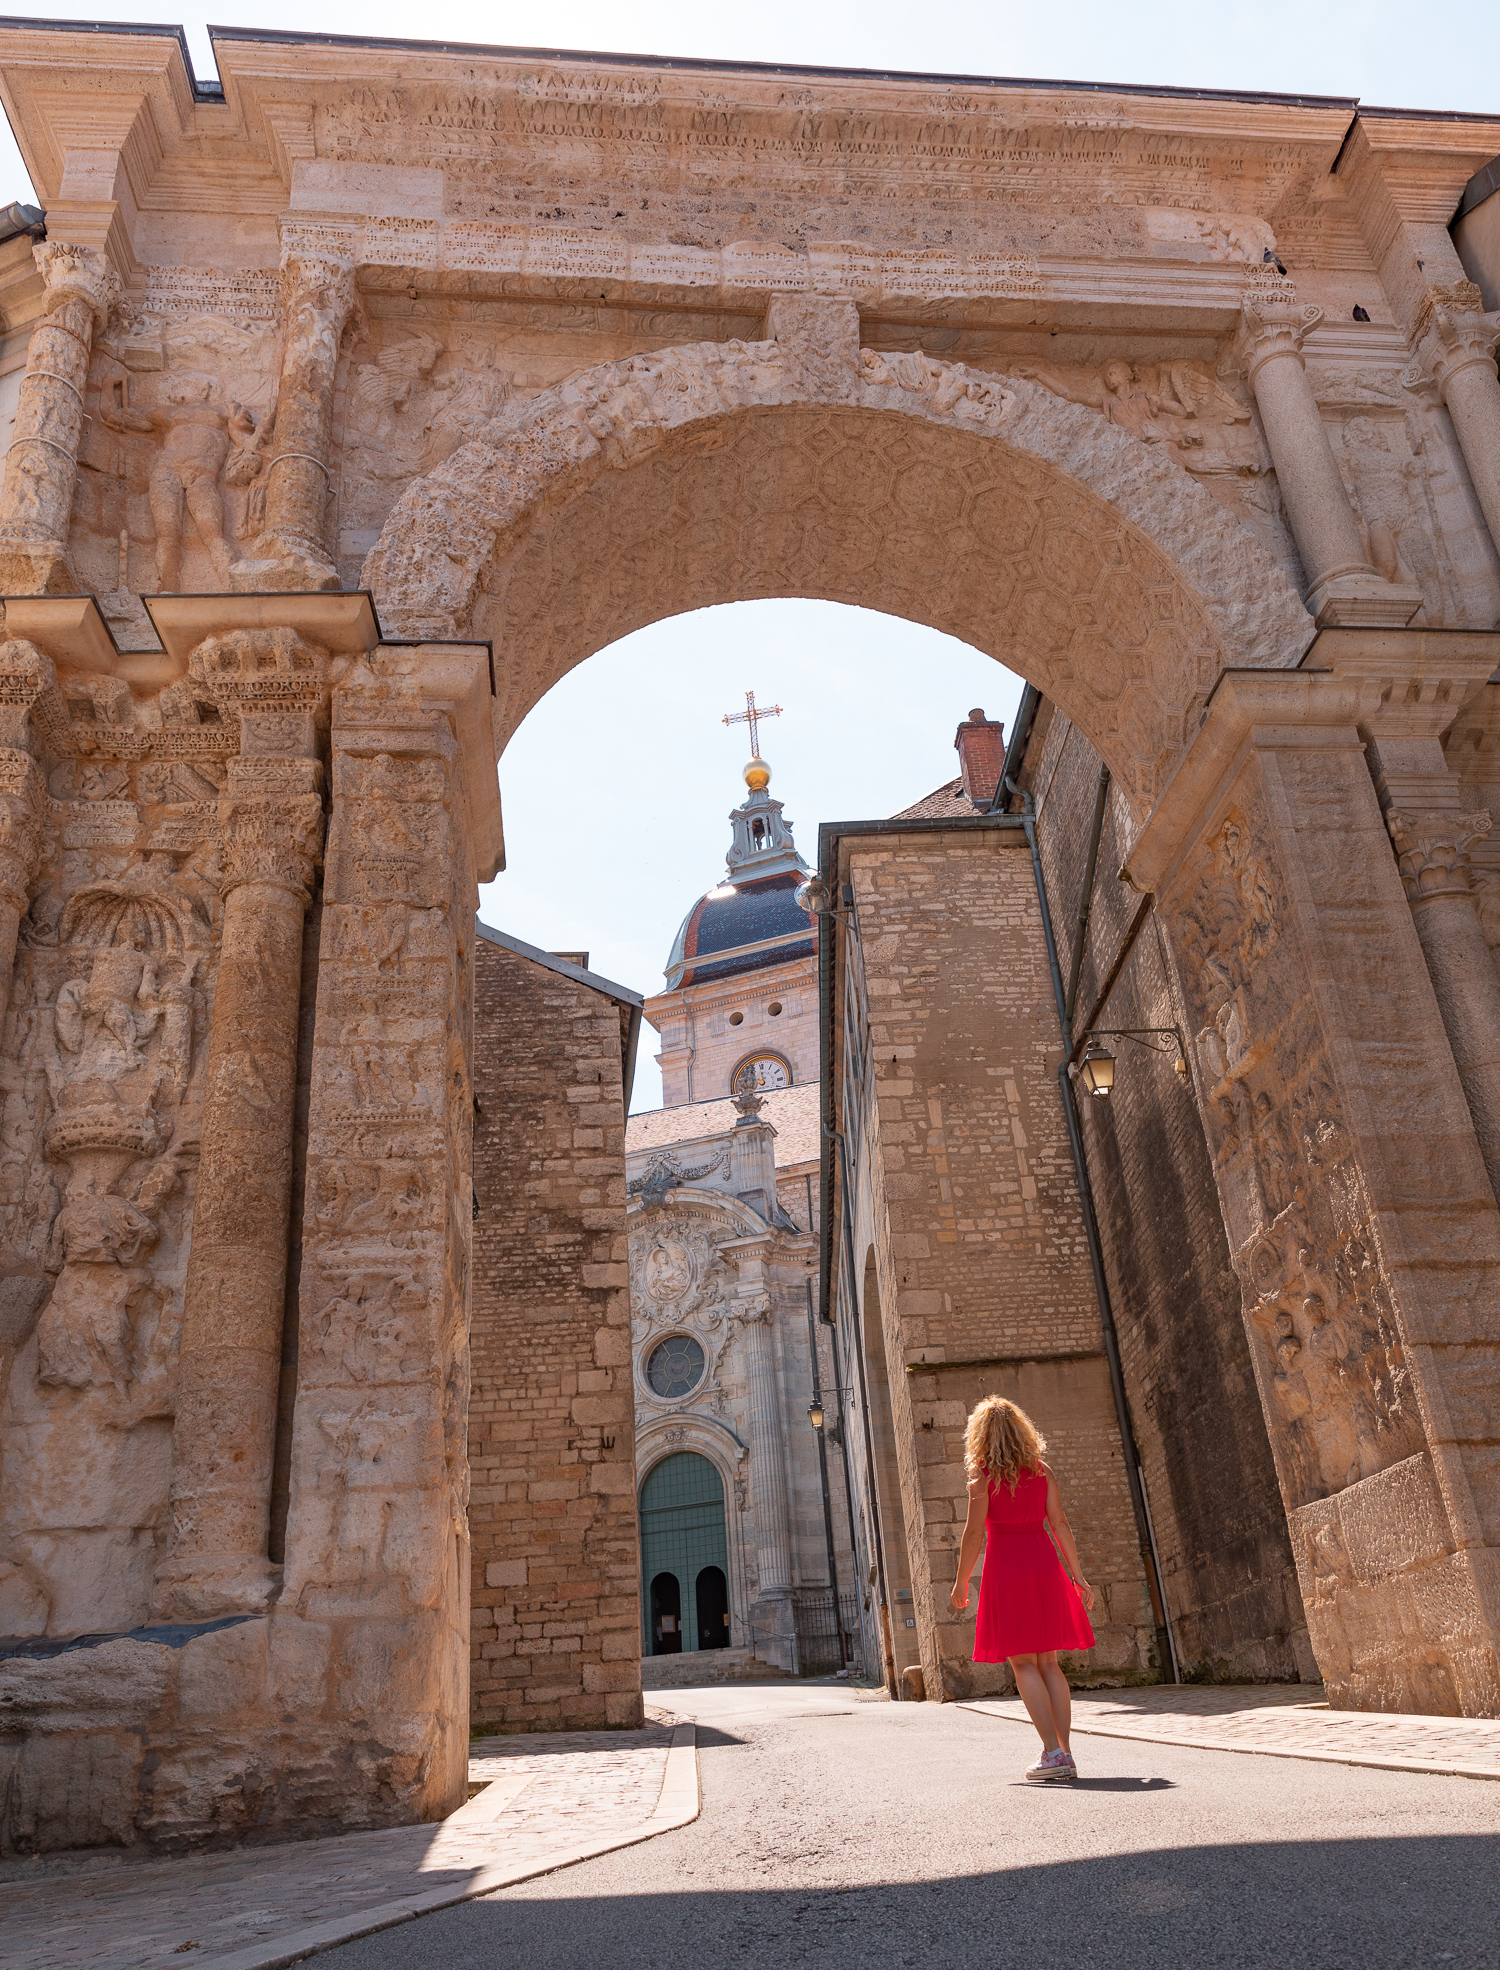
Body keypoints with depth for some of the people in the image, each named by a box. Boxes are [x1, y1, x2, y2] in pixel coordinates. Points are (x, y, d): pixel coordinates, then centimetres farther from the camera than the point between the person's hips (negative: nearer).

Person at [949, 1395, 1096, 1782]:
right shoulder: (1040, 1470, 7)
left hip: (1005, 1565, -5)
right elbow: (1060, 1524, 4)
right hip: (1044, 1562, 5)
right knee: (1048, 1662, 11)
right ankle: (1064, 1753, 8)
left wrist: (962, 1581, 0)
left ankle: (1053, 1752, -6)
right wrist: (1076, 1574, 7)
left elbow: (973, 1532, -8)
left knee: (1023, 1663, 1)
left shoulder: (983, 1475, -5)